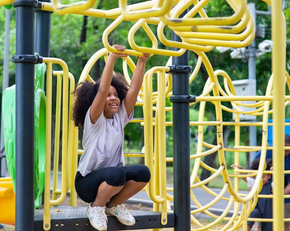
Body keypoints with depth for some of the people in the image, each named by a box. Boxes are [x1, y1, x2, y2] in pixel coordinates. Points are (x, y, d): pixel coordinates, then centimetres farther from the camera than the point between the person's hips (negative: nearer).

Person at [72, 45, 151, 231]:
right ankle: (96, 207, -7)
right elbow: (102, 90, -27)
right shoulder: (94, 119, -12)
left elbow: (134, 89, -6)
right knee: (117, 173, -37)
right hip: (88, 181, -6)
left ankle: (114, 205, 3)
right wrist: (112, 58, -34)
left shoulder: (120, 117, 3)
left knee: (143, 172, -23)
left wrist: (142, 61, -16)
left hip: (112, 177, 6)